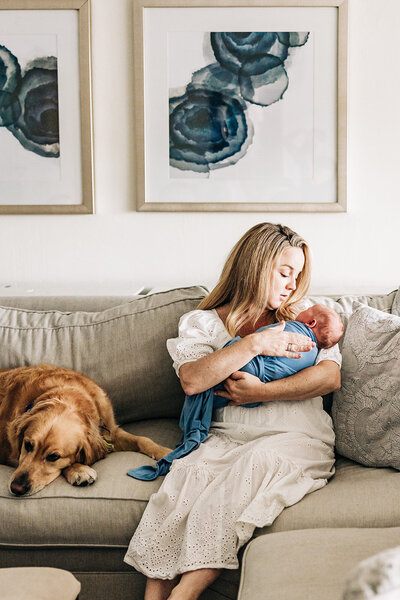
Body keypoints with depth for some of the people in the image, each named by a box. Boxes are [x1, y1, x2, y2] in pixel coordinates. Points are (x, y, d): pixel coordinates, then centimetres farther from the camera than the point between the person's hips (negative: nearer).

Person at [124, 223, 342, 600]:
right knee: (188, 472, -31)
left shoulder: (302, 318, 19)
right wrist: (255, 344, -11)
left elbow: (330, 377, 2)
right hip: (226, 438, 0)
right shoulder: (201, 323, 13)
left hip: (295, 439, 0)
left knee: (255, 464, -33)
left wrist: (261, 391, -8)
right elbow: (191, 381, -7)